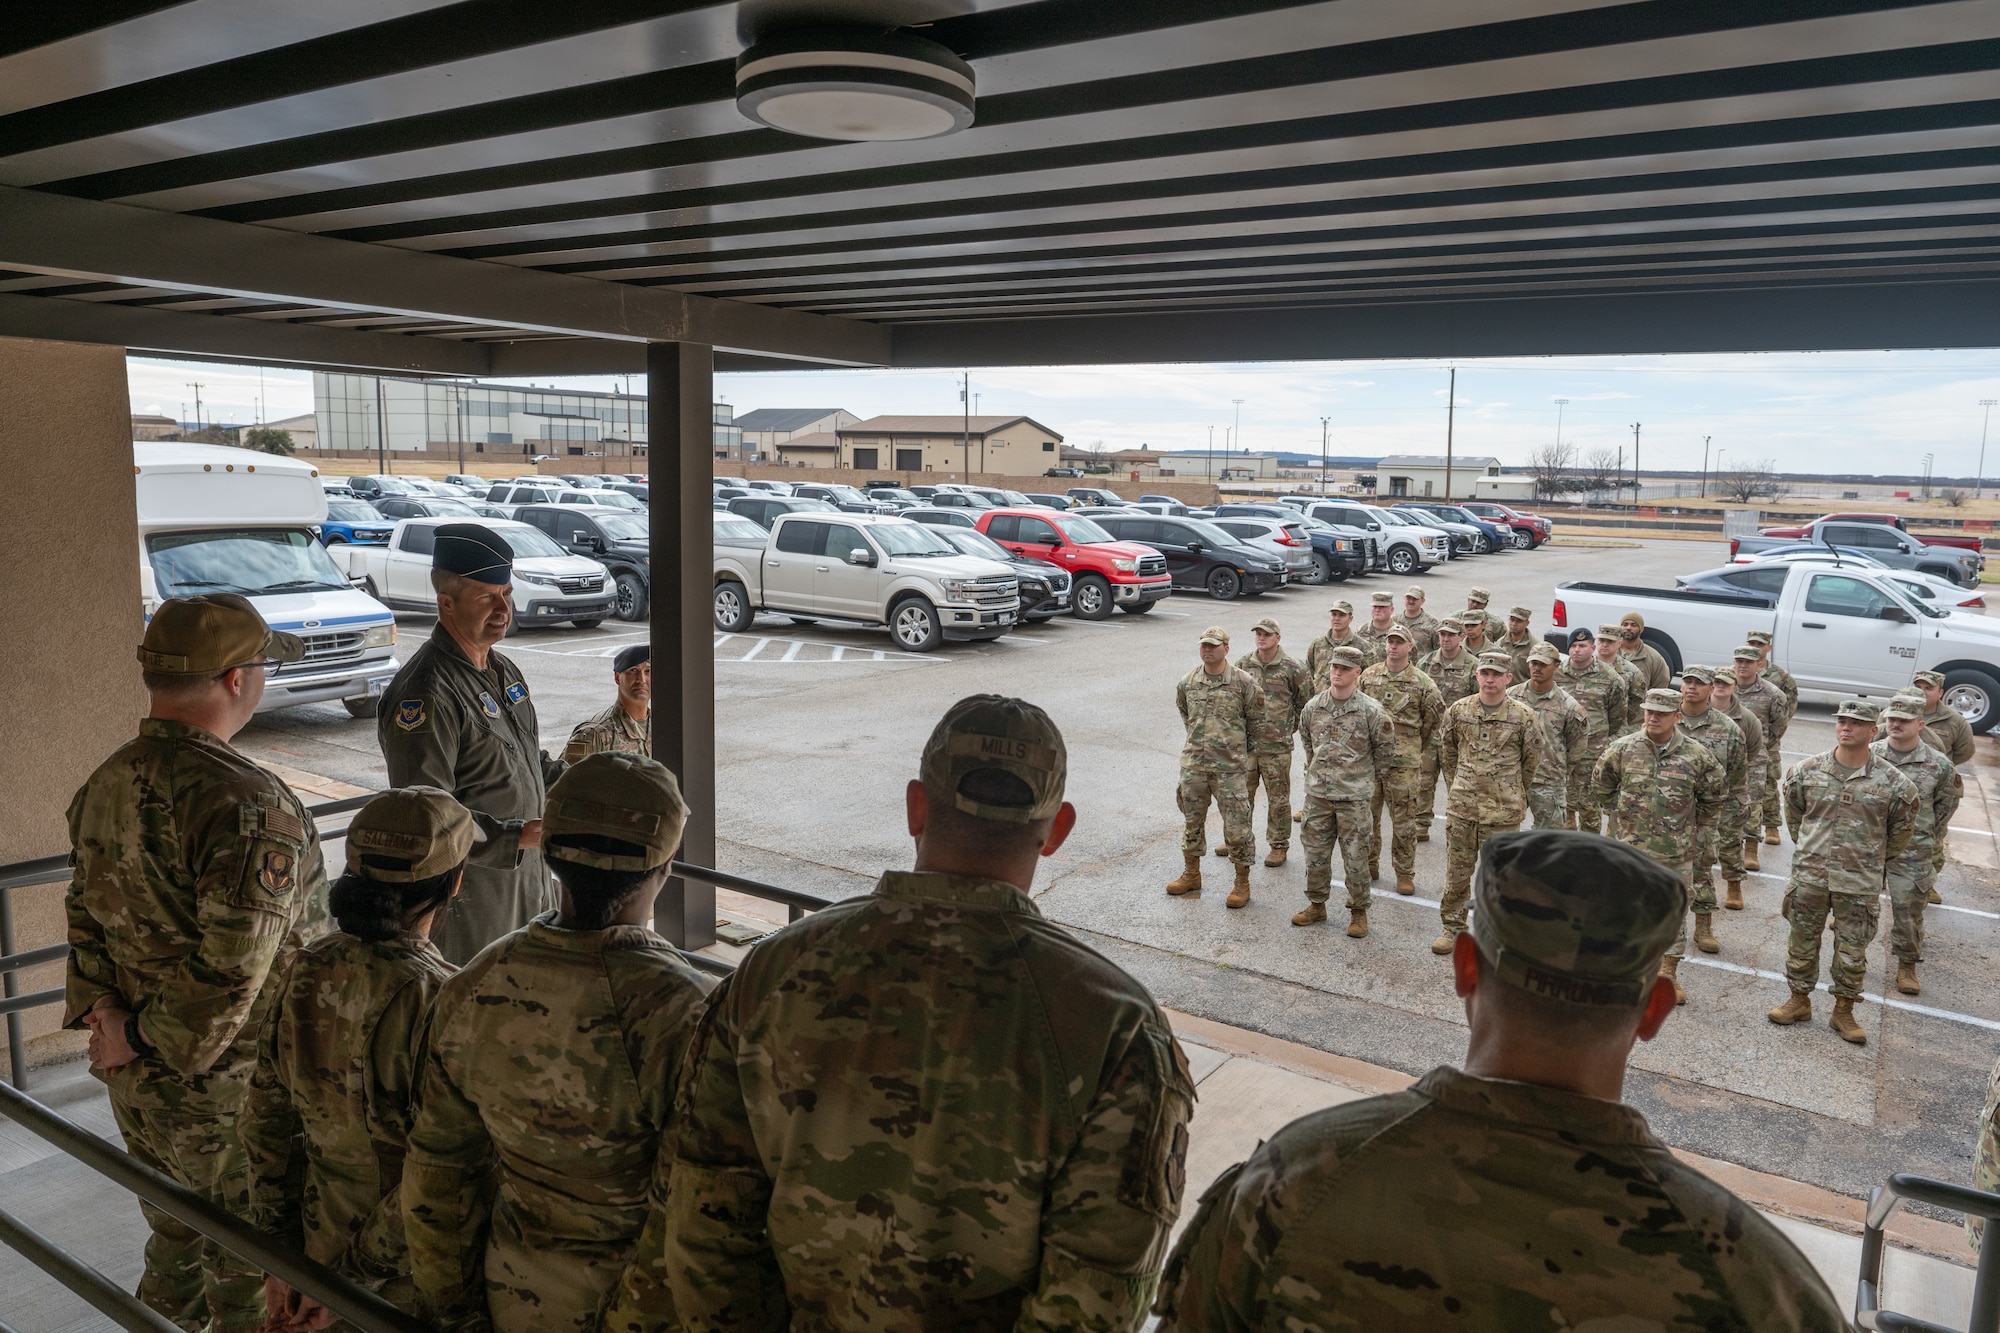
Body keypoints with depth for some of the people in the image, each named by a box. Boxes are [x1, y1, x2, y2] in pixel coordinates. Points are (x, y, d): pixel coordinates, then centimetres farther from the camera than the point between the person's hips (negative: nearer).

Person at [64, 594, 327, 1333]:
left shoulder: (105, 786, 1)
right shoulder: (248, 803, -28)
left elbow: (86, 913, 6)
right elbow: (233, 969, -28)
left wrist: (103, 1009, -2)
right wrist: (144, 1039, -14)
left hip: (139, 1086, 8)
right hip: (226, 1097, -8)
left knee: (176, 1242, 28)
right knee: (250, 1273, 12)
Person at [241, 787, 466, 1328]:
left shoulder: (305, 972, -9)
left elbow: (264, 1123, 0)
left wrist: (281, 1256, 8)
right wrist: (356, 1271, -11)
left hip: (326, 1239, 6)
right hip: (415, 1277, -6)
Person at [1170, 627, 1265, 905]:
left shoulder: (1244, 682, -8)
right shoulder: (1187, 682, 3)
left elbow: (1256, 721, 3)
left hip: (1230, 767, -4)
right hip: (1193, 764, 4)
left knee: (1237, 825, -1)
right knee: (1192, 820, 15)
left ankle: (1242, 883, 14)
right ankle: (1191, 875, 32)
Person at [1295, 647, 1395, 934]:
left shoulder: (1372, 711, -10)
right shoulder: (1312, 707, 2)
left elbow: (1385, 752, 2)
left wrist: (1365, 779, 10)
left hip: (1355, 798, -4)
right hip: (1317, 795, 4)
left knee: (1355, 859, 3)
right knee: (1315, 853, 12)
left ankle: (1358, 912, 19)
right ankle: (1316, 905, 29)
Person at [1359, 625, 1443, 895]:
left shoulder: (1422, 683, -3)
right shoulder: (1368, 676, 4)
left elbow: (1437, 719, 7)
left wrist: (1417, 748, 9)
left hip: (1404, 763, -3)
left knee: (1404, 821, 3)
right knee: (1366, 815, 10)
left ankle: (1405, 873, 15)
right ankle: (1369, 866, 26)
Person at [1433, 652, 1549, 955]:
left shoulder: (1524, 716, -6)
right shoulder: (1457, 711, 1)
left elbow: (1533, 761, 5)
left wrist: (1512, 794, 11)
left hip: (1502, 812, -2)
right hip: (1461, 807, 2)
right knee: (1456, 871, 9)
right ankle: (1453, 927, 23)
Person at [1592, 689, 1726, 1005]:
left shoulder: (1696, 755, -5)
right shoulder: (1621, 750, -5)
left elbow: (1715, 795, 10)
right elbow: (1600, 789, 10)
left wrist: (1690, 826, 9)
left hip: (1677, 852, 0)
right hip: (1630, 848, 0)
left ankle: (1669, 972, 26)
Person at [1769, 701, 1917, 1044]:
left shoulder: (1893, 782, -8)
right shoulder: (1807, 770, -3)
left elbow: (1901, 832, 7)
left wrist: (1873, 864, 12)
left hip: (1859, 885, -1)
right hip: (1808, 876, 2)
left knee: (1852, 951, 9)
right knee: (1802, 942, 12)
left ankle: (1844, 1012, 25)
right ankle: (1799, 1000, 29)